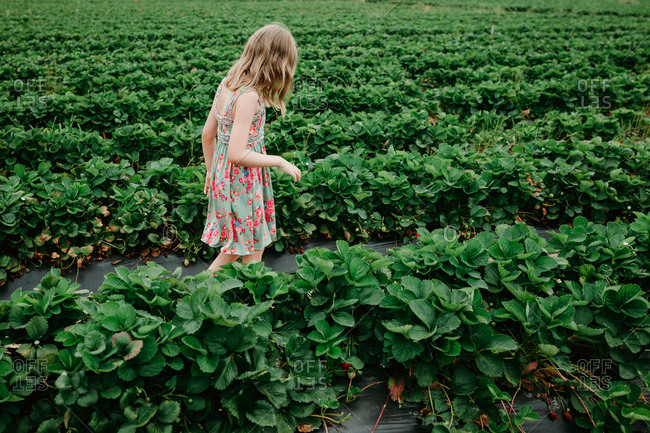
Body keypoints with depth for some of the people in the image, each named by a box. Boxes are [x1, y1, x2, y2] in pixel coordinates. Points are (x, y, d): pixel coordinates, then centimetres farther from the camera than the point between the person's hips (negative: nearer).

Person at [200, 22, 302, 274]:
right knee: (253, 254, 11)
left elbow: (207, 135, 9)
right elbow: (237, 154, -28)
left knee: (236, 247, 24)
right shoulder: (249, 96, -24)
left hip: (223, 176, 8)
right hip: (243, 182, -8)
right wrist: (280, 162, -17)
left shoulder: (226, 84, 2)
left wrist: (210, 171, 20)